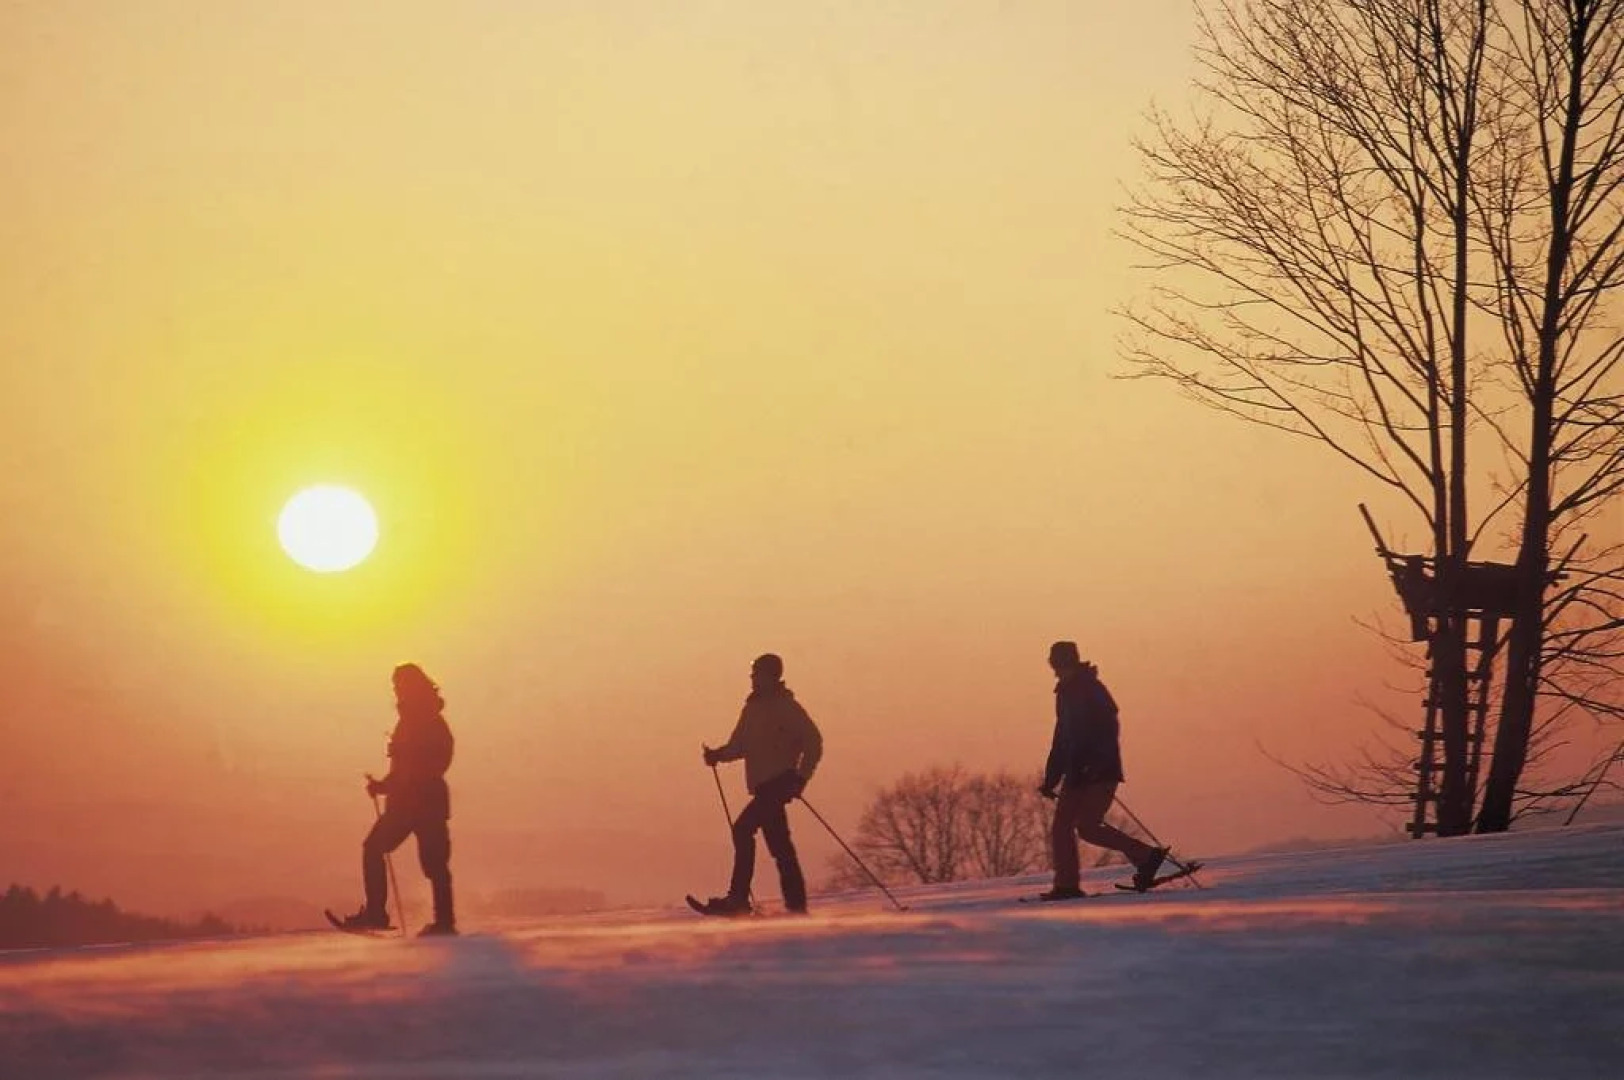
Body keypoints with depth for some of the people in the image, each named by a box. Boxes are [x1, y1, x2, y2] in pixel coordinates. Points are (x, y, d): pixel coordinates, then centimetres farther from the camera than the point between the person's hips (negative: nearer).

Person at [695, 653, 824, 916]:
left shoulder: (786, 707, -6)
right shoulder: (753, 708, 17)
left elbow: (813, 742, -9)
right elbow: (740, 745, 19)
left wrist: (800, 777, -16)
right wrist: (718, 754, 0)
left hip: (779, 782, -9)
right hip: (764, 786, 9)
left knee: (743, 829, -17)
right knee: (779, 845, 8)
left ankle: (738, 898, -17)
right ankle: (796, 904, 10)